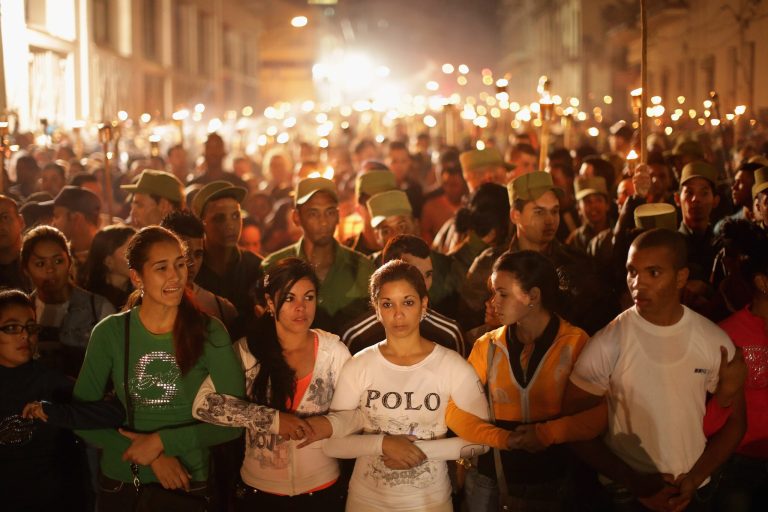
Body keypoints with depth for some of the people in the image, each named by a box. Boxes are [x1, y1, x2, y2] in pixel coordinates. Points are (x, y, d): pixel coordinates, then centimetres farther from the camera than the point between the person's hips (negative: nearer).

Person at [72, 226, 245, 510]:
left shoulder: (209, 332, -9)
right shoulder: (110, 332, -7)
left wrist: (162, 441, -15)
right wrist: (152, 458, -13)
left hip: (189, 485, -1)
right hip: (121, 484, 1)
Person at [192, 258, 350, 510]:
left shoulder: (333, 350, -5)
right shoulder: (247, 350, -7)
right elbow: (203, 403, -18)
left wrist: (301, 427, -20)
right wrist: (273, 419, -24)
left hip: (321, 490, 1)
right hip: (259, 492, -1)